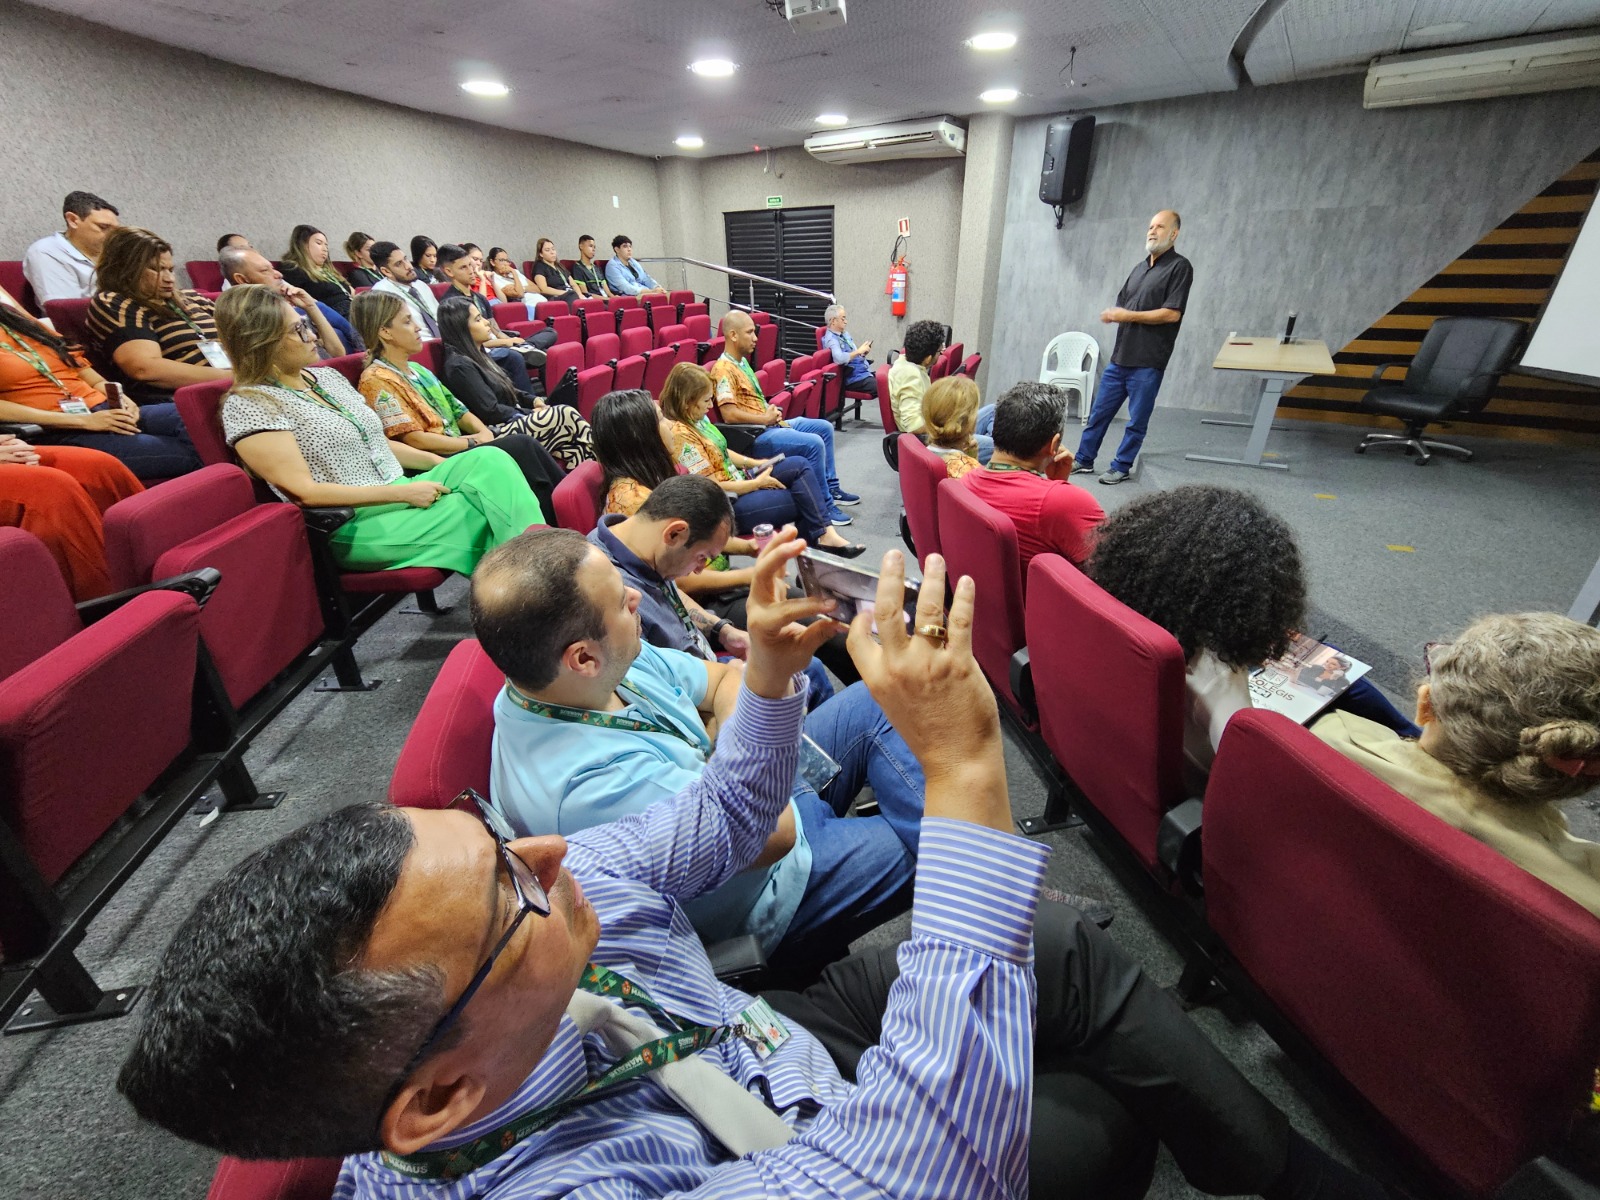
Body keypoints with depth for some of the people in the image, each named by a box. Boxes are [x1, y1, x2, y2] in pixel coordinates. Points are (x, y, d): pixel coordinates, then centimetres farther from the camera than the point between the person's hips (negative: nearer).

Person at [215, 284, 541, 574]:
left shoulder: (327, 376, 16)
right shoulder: (247, 405, -7)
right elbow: (303, 491, -14)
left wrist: (437, 461, 4)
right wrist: (402, 492, -19)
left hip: (401, 493, 7)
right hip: (353, 526, -7)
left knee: (490, 460, -18)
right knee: (483, 509, -24)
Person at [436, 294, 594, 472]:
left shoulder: (477, 355, 17)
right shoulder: (459, 366, -12)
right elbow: (490, 411, -17)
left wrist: (533, 400, 4)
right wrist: (527, 414, -8)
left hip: (511, 421, 9)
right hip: (497, 432, -9)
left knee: (567, 414, -12)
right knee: (567, 416, -19)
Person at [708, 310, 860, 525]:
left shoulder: (743, 361, 15)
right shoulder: (724, 369, -16)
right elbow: (729, 414, -26)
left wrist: (772, 413, 5)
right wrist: (765, 418, -15)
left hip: (771, 424, 11)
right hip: (755, 436, -11)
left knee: (824, 428, 14)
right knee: (814, 443, -25)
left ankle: (831, 487, 22)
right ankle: (825, 506, -13)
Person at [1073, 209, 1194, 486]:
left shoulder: (1179, 267, -4)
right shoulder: (1141, 266, 18)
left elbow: (1172, 313, -14)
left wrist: (1128, 315, -12)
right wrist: (1112, 315, -5)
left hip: (1147, 362, -7)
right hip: (1119, 358, 7)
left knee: (1137, 421, 3)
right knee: (1098, 413, 10)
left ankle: (1121, 467, 13)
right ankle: (1084, 460, 20)